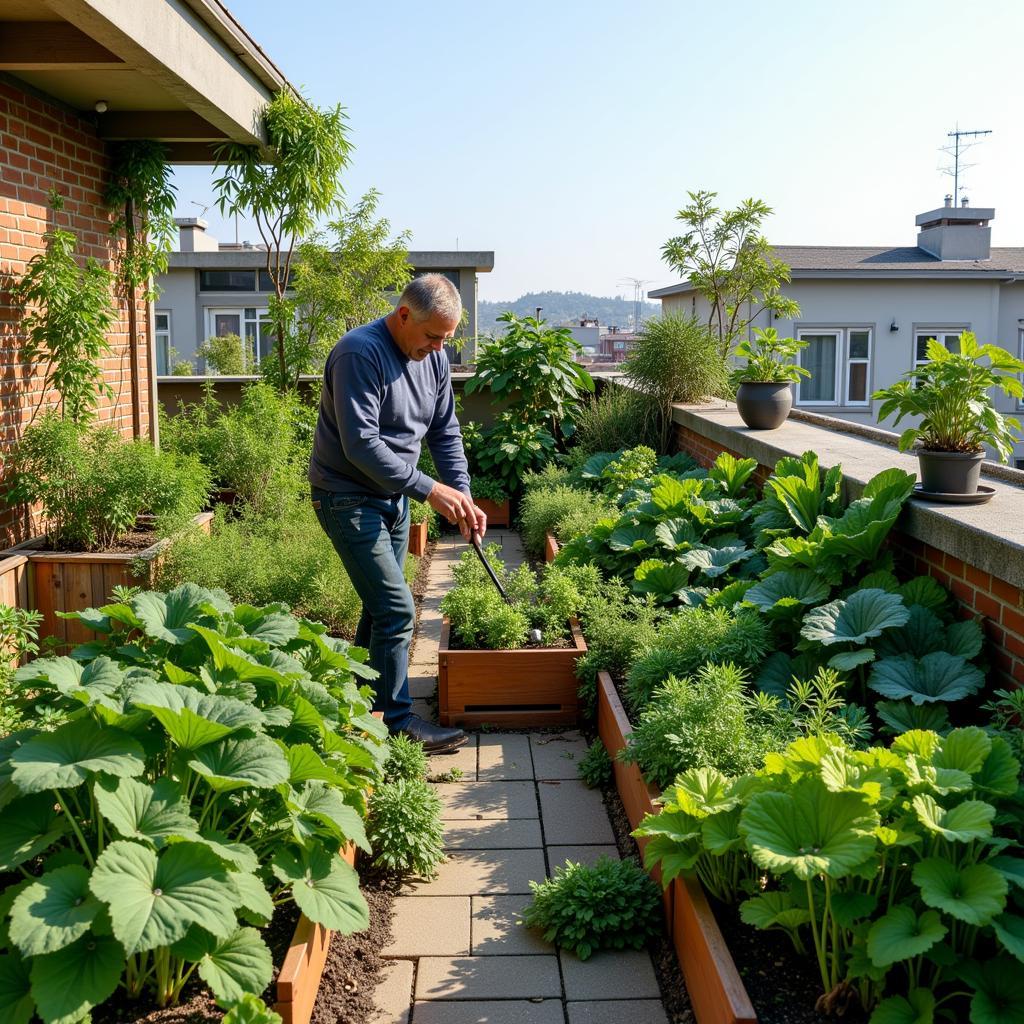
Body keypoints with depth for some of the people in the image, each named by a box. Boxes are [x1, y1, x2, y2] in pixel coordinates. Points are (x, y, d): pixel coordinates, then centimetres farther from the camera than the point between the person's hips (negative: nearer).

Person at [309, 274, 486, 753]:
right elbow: (361, 445, -28)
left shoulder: (433, 357, 2)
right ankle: (400, 722, 1)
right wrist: (430, 489, -26)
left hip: (394, 496, 8)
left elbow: (445, 431, 8)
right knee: (396, 609, -10)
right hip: (348, 496, -8)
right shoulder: (360, 353, -23)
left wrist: (462, 496, -4)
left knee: (381, 606, 17)